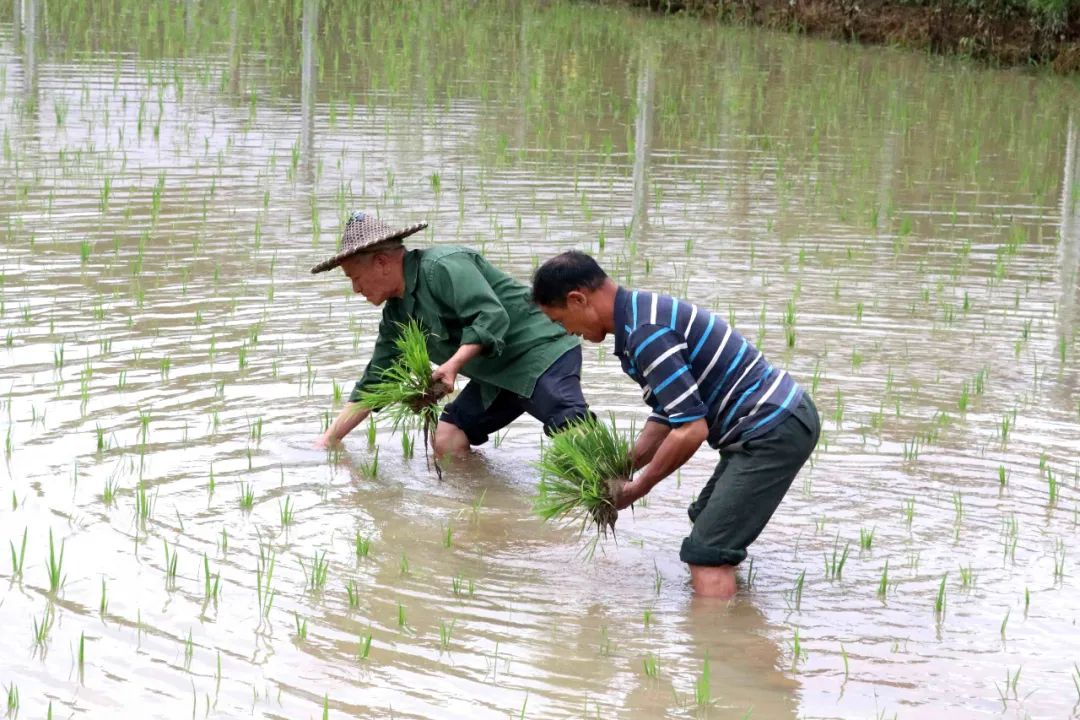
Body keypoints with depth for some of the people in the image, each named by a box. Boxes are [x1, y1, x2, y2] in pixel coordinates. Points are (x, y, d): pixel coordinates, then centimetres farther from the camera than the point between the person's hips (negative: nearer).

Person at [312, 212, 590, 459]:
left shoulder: (444, 267, -17)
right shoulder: (396, 315, 11)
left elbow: (492, 317, -28)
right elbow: (373, 384, 18)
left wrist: (452, 365, -37)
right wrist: (329, 440, 16)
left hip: (541, 349, -9)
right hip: (496, 375, 9)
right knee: (446, 440, -1)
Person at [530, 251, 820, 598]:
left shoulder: (645, 332, -20)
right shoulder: (644, 312, 13)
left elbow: (691, 429, -23)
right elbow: (666, 417, 18)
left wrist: (636, 489, -11)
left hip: (773, 431, -11)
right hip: (785, 416, 11)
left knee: (707, 554, -15)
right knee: (707, 520, 27)